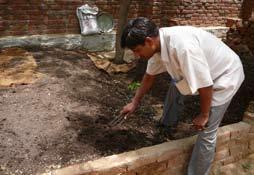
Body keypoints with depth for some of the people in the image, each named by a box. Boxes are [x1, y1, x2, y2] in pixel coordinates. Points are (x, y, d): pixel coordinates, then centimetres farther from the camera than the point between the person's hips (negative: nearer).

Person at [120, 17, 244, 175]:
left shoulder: (182, 46, -40)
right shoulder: (157, 43, -12)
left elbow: (205, 85, -32)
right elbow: (150, 75, 4)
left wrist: (204, 115, -17)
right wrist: (135, 102, 10)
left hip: (226, 75, -8)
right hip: (202, 71, 9)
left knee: (207, 132, -7)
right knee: (176, 85, 27)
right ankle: (168, 124, 50)